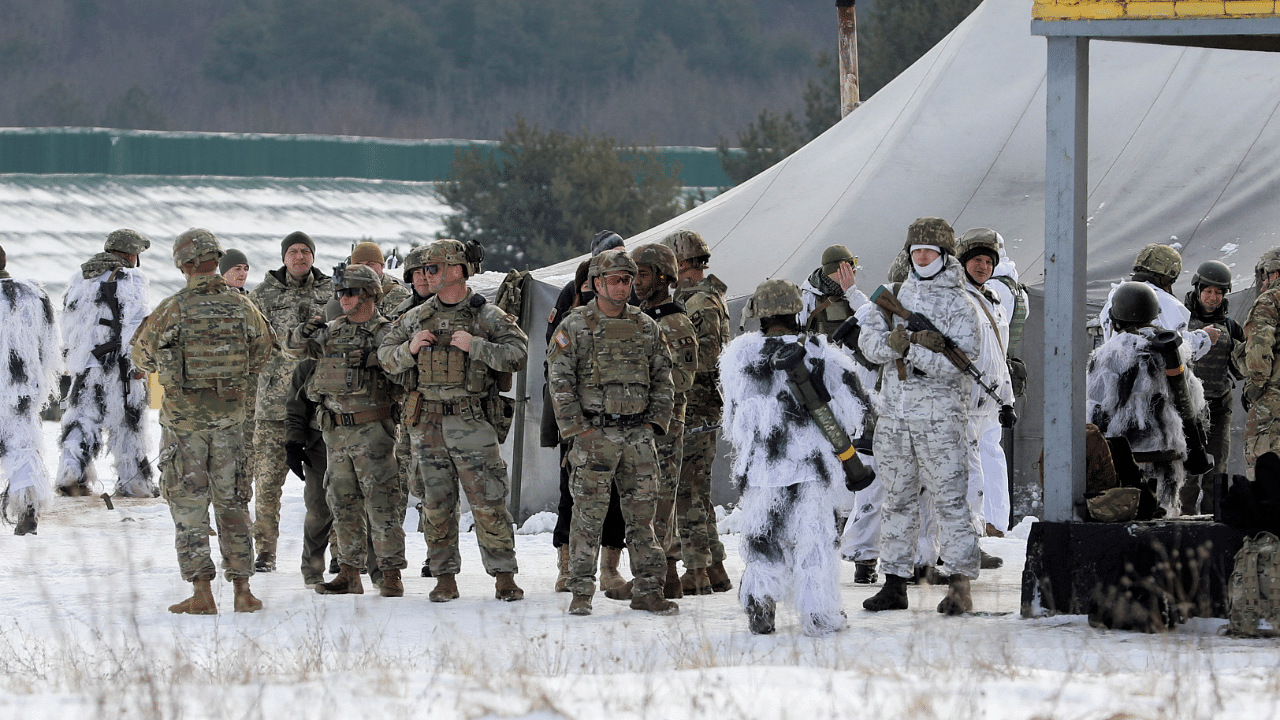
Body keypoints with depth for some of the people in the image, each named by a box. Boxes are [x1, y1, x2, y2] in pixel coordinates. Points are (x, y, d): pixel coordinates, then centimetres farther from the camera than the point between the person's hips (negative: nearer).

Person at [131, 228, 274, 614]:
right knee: (232, 503, 12)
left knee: (189, 505, 2)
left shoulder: (173, 309, -13)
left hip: (184, 417, -3)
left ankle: (201, 594, -3)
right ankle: (242, 590, 11)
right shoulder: (241, 307, -3)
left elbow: (143, 354, 3)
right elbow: (263, 351, 15)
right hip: (230, 414, 3)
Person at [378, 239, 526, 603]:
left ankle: (504, 576, 1)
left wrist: (475, 346, -18)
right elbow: (385, 357, 16)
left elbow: (518, 354, -10)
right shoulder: (417, 318, 12)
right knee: (436, 505, 6)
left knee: (488, 503, -5)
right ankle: (445, 578, 13)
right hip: (427, 425, 4)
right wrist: (410, 348, -4)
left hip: (472, 422, -4)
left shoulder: (487, 316, -1)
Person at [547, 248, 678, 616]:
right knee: (589, 513, -3)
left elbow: (662, 377, 15)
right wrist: (578, 428, -10)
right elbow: (559, 380, -4)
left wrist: (655, 421, 4)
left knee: (642, 512, 5)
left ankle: (647, 590, 10)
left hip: (638, 434, 4)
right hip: (594, 434, -4)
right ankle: (581, 592, 2)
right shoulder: (575, 327, -2)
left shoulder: (646, 327, 9)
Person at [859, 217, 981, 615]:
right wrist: (897, 343, -18)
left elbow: (961, 362, -13)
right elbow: (869, 342, 2)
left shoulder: (958, 304, -3)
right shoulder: (896, 296, 13)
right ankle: (895, 583, 16)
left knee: (949, 499, -8)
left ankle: (959, 586, -8)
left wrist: (912, 351, -22)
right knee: (898, 500, 10)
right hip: (894, 413, 5)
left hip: (940, 414, -5)